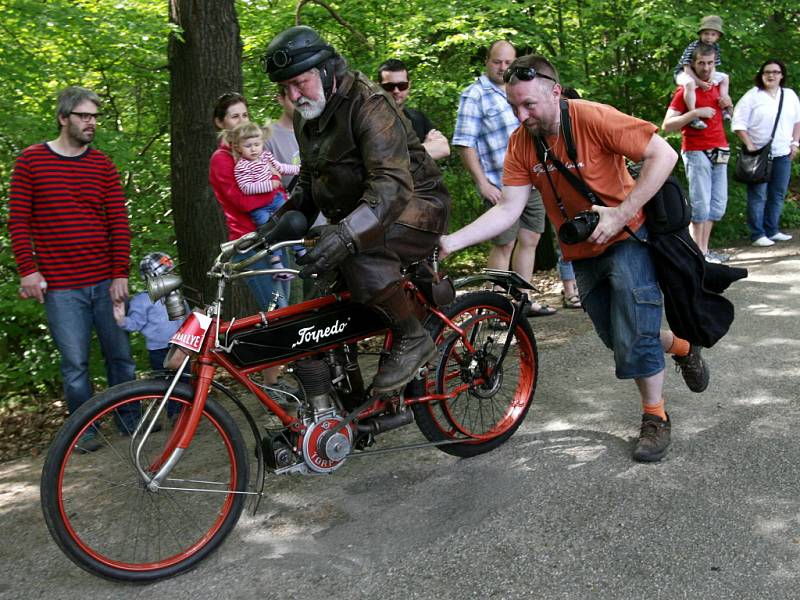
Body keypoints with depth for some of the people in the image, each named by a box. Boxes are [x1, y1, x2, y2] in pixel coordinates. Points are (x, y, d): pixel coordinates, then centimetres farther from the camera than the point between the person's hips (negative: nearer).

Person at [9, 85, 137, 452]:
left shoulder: (103, 165, 7)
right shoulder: (31, 160, 2)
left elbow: (119, 222, 5)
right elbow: (17, 220, 2)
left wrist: (121, 274, -2)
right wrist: (28, 271, -5)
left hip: (106, 283, 2)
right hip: (60, 287, -2)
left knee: (120, 355, 8)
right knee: (75, 363, 3)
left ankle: (130, 420, 24)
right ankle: (85, 430, 20)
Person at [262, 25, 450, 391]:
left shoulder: (368, 105, -22)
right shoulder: (306, 116, 6)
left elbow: (393, 185, -35)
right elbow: (309, 178, 19)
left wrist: (345, 235, -49)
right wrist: (286, 217, -1)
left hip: (415, 207, -8)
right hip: (356, 215, 9)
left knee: (357, 247, -38)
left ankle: (413, 338, -19)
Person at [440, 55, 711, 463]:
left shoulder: (593, 118, -25)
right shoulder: (521, 143, -11)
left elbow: (663, 155, -25)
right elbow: (508, 209, -14)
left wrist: (620, 214, -30)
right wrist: (450, 242, -25)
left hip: (626, 238, -6)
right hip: (582, 253, 6)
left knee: (634, 340, -9)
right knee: (618, 339, 16)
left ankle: (655, 417, 14)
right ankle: (681, 347, 45)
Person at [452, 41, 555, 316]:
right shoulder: (475, 95, -6)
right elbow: (464, 143, -12)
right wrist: (483, 184, -17)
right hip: (501, 186, -7)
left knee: (530, 240, 10)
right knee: (504, 245, -3)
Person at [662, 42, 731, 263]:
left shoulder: (717, 86, 13)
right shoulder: (686, 90, -6)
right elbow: (667, 125, -14)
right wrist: (695, 113, -21)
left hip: (719, 152, 7)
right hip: (696, 152, -7)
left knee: (718, 204, 9)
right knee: (700, 205, -6)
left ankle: (704, 250, 17)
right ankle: (699, 254, 0)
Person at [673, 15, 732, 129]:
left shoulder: (715, 48, -2)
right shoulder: (692, 47, -24)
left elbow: (712, 66, 2)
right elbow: (687, 68, -28)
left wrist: (711, 78, -22)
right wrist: (700, 82, -34)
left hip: (704, 75, 8)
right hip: (684, 73, -8)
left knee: (724, 78, 9)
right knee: (690, 84, -42)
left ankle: (724, 106, 10)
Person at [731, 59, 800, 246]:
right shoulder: (752, 96, -5)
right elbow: (738, 123, -9)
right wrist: (749, 145, -15)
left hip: (782, 154, 5)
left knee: (778, 194, 9)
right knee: (758, 196, -4)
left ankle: (772, 230, 19)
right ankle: (757, 234, 1)